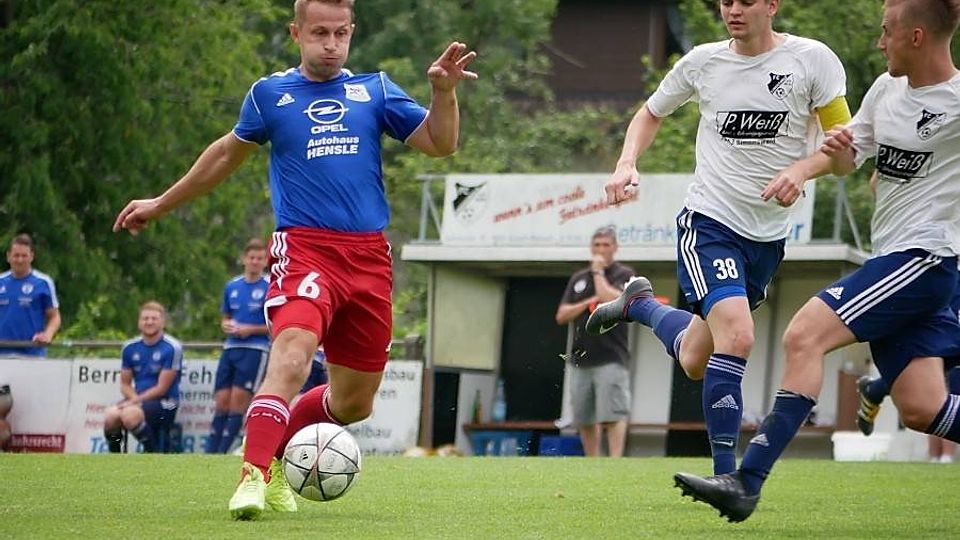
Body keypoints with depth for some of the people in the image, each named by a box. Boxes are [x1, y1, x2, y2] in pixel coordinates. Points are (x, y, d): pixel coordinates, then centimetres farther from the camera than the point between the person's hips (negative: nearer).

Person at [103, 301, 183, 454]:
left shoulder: (172, 348, -10)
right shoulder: (130, 348, 7)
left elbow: (162, 388, -10)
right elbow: (125, 384, 12)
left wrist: (135, 401, -15)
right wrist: (134, 398, -9)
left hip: (164, 403, -5)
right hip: (137, 400, 5)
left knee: (130, 414, -33)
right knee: (110, 416, -25)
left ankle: (153, 452, -12)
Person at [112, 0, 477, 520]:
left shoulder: (374, 90, 13)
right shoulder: (269, 94, 9)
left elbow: (440, 143, 8)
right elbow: (228, 152, 25)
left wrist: (444, 91, -11)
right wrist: (161, 204, 32)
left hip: (369, 257, 3)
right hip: (304, 248, -3)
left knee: (354, 402, 8)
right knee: (291, 355, -30)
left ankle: (273, 446, 31)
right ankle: (253, 477, -33)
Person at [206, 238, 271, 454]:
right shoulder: (231, 287, 13)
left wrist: (250, 330, -13)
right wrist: (226, 326, 0)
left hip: (255, 350, -5)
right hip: (231, 348, 5)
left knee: (238, 403, -10)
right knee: (221, 402, 1)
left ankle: (222, 452, -8)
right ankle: (210, 452, 1)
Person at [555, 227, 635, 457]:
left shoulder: (624, 275, 3)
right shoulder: (578, 278, 18)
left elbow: (611, 301, -16)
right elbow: (561, 315, 10)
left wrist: (598, 273, -5)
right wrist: (589, 302, -3)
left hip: (611, 358, -6)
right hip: (580, 360, 6)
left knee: (613, 413, -15)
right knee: (584, 418, 6)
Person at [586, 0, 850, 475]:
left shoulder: (813, 60, -7)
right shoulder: (703, 62, -1)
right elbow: (650, 114, 16)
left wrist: (801, 169, -26)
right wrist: (627, 163, -1)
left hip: (769, 236, 2)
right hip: (709, 222, -2)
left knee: (695, 361, 14)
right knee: (737, 335, -25)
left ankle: (641, 304, 46)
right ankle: (725, 475, -18)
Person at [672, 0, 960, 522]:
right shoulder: (886, 88, 11)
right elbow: (848, 161, 21)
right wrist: (837, 148, -2)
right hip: (891, 258, 8)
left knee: (804, 335, -18)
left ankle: (747, 482, -21)